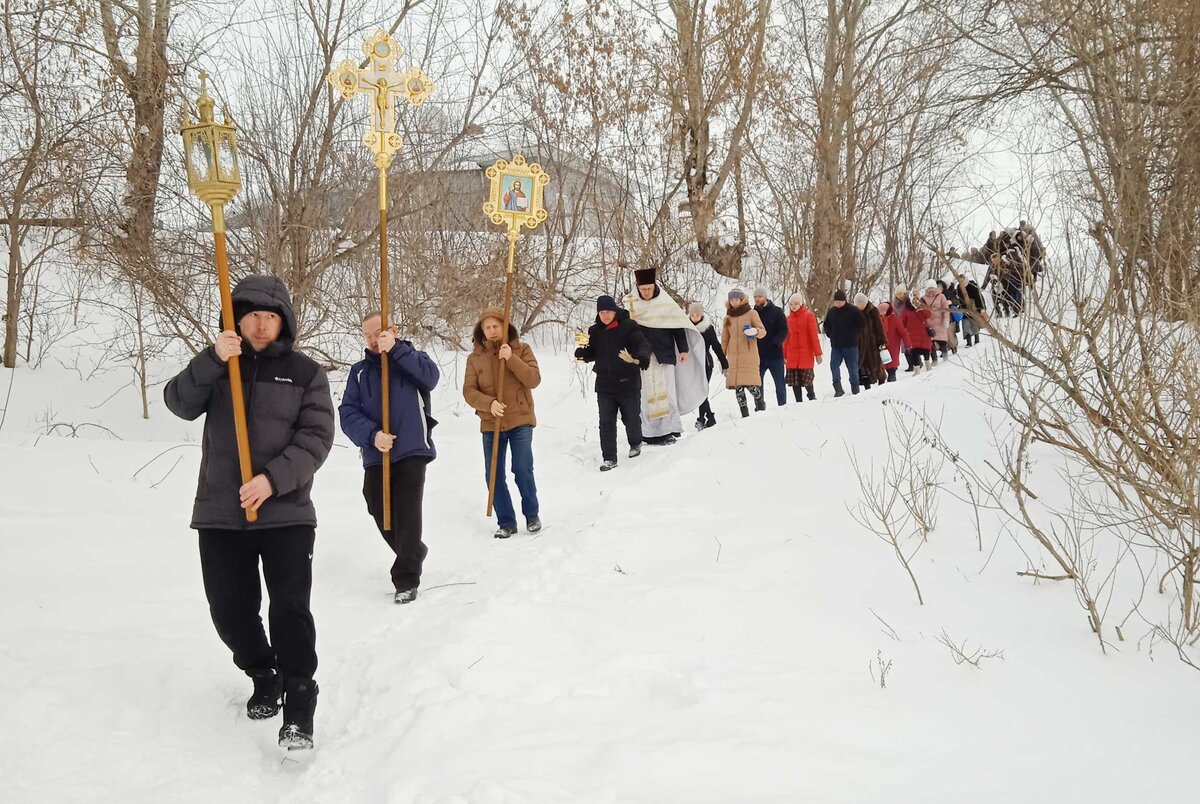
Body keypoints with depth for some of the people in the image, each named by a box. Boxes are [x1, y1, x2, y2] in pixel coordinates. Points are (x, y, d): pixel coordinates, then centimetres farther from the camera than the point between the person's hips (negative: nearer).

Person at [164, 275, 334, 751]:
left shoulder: (305, 373, 5)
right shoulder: (217, 367, 11)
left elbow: (315, 438, -5)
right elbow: (180, 404, -7)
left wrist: (273, 479, -20)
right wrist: (212, 360, -23)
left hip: (286, 513, -3)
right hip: (220, 515, 3)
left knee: (290, 609, -10)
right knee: (230, 612, 10)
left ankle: (299, 707, 0)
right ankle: (263, 677, 35)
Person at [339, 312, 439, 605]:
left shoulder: (410, 357, 4)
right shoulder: (359, 371, 11)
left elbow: (431, 377, -19)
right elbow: (347, 413, 0)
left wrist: (394, 349, -26)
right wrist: (371, 434, -19)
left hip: (411, 452, -4)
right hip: (375, 457, 4)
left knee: (407, 515, -10)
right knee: (382, 515, 11)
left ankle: (406, 579, 2)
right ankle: (414, 552, 38)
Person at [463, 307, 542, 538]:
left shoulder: (521, 349, 1)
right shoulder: (475, 358, 4)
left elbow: (534, 380, -9)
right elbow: (469, 391, -2)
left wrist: (511, 359, -20)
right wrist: (489, 403, -20)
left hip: (520, 421, -2)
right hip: (491, 424, 2)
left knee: (522, 469, -10)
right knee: (494, 475, 3)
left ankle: (532, 514, 13)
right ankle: (506, 522, 17)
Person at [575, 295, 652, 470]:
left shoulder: (628, 326, -7)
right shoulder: (595, 331, 8)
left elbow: (642, 344, -17)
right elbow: (592, 354, 13)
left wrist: (642, 357, -39)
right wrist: (582, 353, -10)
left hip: (628, 383, -3)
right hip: (604, 385, 3)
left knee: (631, 418, 10)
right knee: (606, 423, 1)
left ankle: (635, 444, 39)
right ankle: (609, 458, 7)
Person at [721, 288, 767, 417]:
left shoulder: (752, 313, 3)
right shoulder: (728, 317, 15)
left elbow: (763, 331, 0)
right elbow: (724, 340, 18)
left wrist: (755, 331, -22)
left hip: (749, 356, -4)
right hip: (734, 357, 4)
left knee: (750, 384, -13)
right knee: (738, 386, -2)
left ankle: (760, 407, 11)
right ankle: (744, 415, 4)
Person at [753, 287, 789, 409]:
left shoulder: (777, 312, 0)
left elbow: (784, 331, -6)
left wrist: (776, 342, -24)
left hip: (775, 354, -2)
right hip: (758, 356, 3)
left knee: (780, 383, 5)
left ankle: (782, 406, 15)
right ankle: (760, 407, 12)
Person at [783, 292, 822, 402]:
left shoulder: (809, 316, -2)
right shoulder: (788, 318, 10)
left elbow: (814, 335, -3)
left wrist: (818, 353, -6)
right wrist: (784, 355, 13)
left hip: (806, 354, -4)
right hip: (792, 355, 4)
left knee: (806, 380, -7)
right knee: (794, 382, 2)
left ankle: (812, 397, 18)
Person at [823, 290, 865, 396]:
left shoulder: (854, 311, -7)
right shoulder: (831, 312, 6)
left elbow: (862, 324, -2)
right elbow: (826, 325, 22)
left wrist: (853, 335, -4)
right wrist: (831, 335, 8)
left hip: (850, 345, -3)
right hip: (835, 345, 3)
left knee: (852, 367, 5)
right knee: (834, 365, -10)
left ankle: (855, 389, 17)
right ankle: (838, 388, -8)